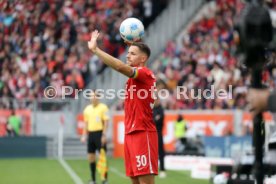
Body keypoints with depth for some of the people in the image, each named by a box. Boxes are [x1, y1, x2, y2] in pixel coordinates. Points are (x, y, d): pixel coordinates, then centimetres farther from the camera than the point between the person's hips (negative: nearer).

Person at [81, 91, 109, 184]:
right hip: (90, 134, 6)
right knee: (91, 157, 6)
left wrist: (104, 135, -15)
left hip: (99, 133, -6)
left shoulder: (103, 107, -4)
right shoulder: (87, 109, 12)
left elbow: (106, 122, -8)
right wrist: (84, 135, 11)